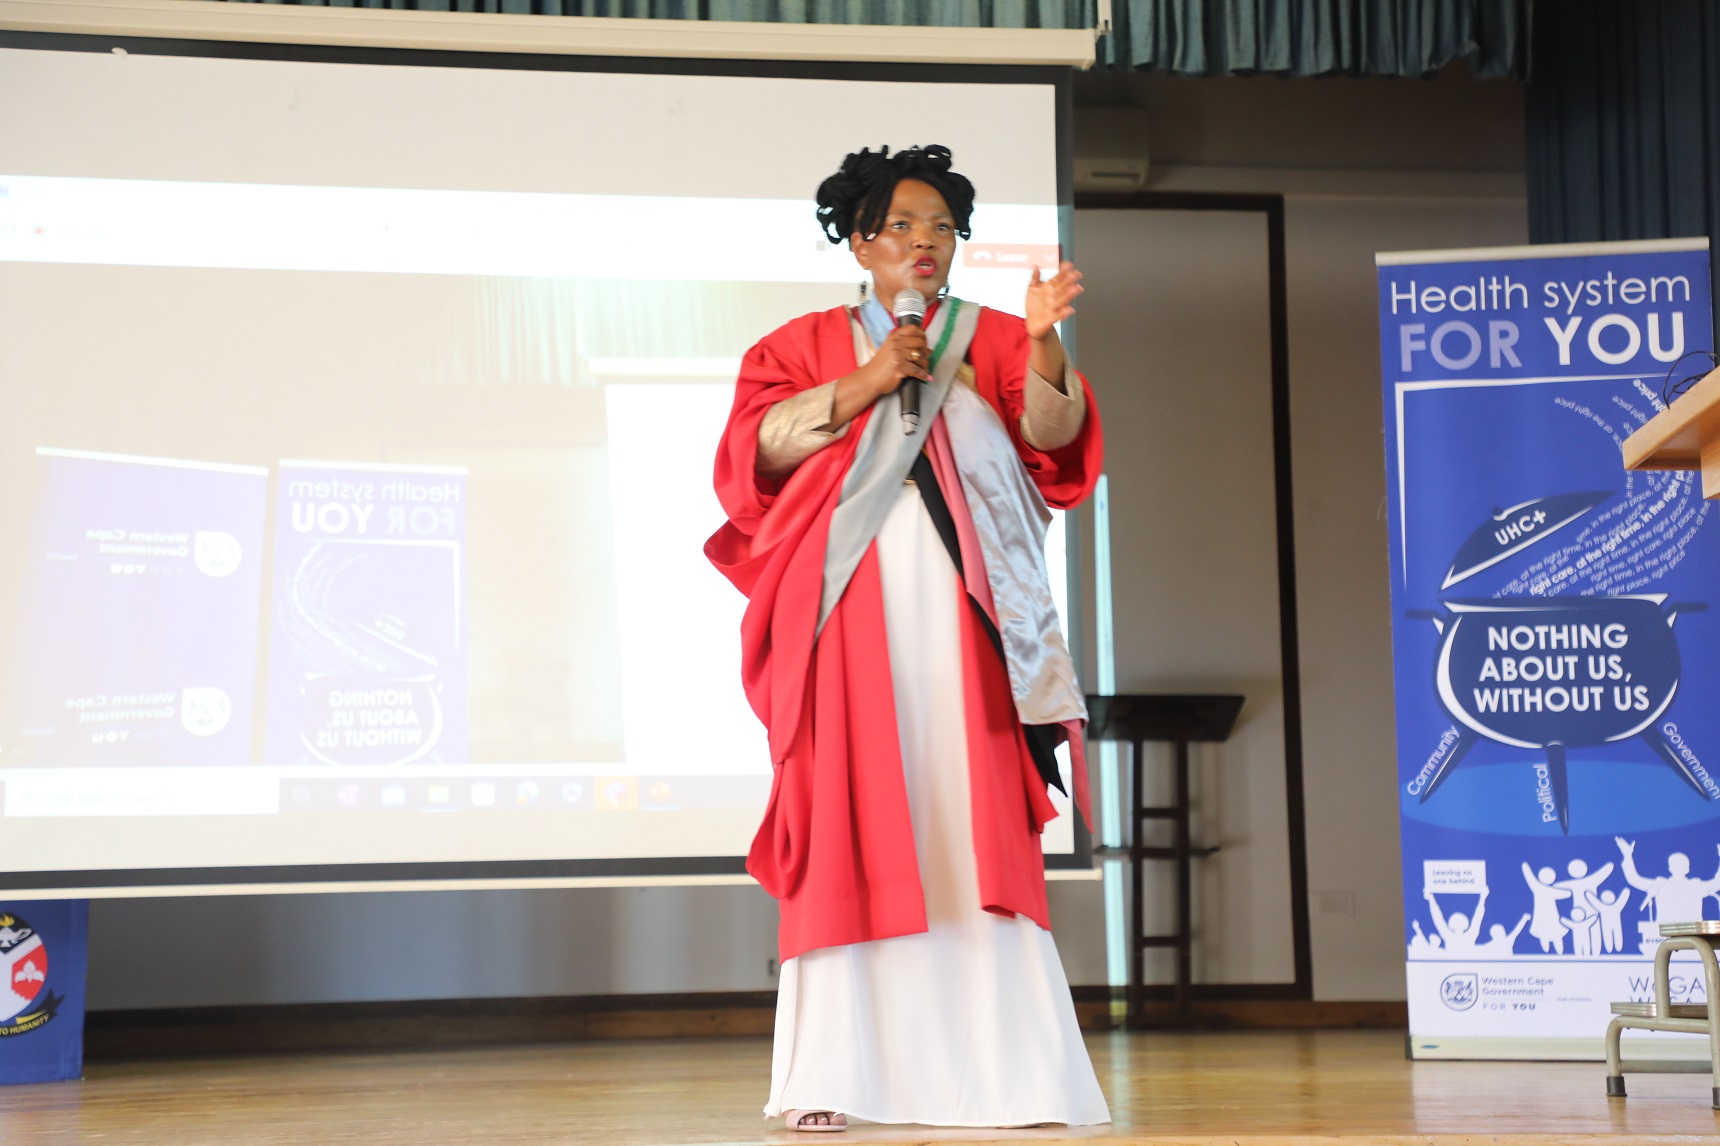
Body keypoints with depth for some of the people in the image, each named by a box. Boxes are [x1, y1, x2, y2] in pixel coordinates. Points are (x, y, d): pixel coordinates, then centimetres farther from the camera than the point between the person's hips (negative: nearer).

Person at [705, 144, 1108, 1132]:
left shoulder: (992, 340, 16)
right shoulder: (809, 344, 15)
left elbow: (1050, 433, -2)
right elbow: (751, 447, 1)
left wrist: (1043, 345, -20)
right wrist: (862, 387, -8)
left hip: (961, 618, 1)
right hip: (851, 615, 0)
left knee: (974, 830, -6)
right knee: (847, 837, -6)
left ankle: (993, 1069, -5)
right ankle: (831, 1076, -6)